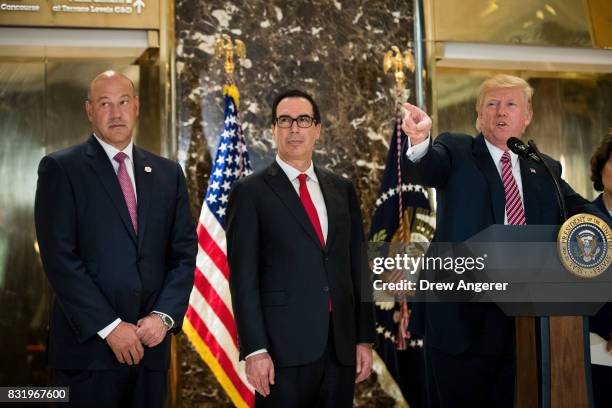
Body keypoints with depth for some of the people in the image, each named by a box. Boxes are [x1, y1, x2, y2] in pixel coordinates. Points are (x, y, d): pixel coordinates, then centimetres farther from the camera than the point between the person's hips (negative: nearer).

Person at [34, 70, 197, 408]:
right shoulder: (60, 168, -1)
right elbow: (59, 257, -9)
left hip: (151, 344, 4)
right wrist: (109, 327, -13)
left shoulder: (167, 173, 12)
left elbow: (184, 253, 9)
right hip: (89, 346, -3)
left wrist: (164, 316, -6)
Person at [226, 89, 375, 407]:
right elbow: (243, 277, -6)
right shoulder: (250, 192, -1)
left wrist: (364, 338, 8)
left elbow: (357, 267, 13)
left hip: (341, 347, 4)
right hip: (285, 347, -4)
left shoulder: (342, 189, 12)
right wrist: (255, 350, -12)